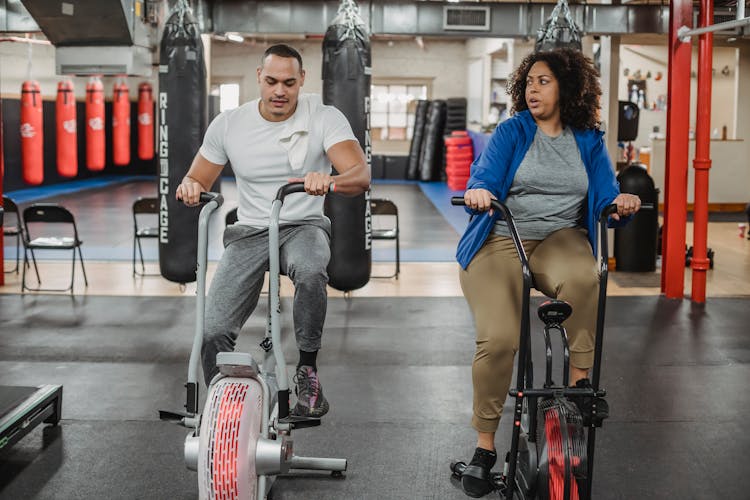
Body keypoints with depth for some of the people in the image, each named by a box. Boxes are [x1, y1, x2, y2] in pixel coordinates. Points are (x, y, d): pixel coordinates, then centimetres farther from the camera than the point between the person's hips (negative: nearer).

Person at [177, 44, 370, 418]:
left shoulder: (324, 118, -6)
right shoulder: (228, 124, 1)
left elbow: (361, 175, -20)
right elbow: (197, 183, 8)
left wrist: (329, 181, -43)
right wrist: (189, 188, -18)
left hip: (303, 228, -2)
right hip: (249, 233, 2)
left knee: (310, 272, -39)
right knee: (213, 332, -16)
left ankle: (307, 370, -16)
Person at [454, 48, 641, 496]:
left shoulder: (588, 141, 10)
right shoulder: (511, 132, 5)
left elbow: (605, 197, 1)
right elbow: (484, 178, -9)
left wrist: (620, 202, -23)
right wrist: (478, 192, -33)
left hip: (559, 238, 1)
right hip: (499, 240, -1)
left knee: (582, 277, -37)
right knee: (498, 339, -21)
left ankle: (580, 377, -18)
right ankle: (485, 446, -3)